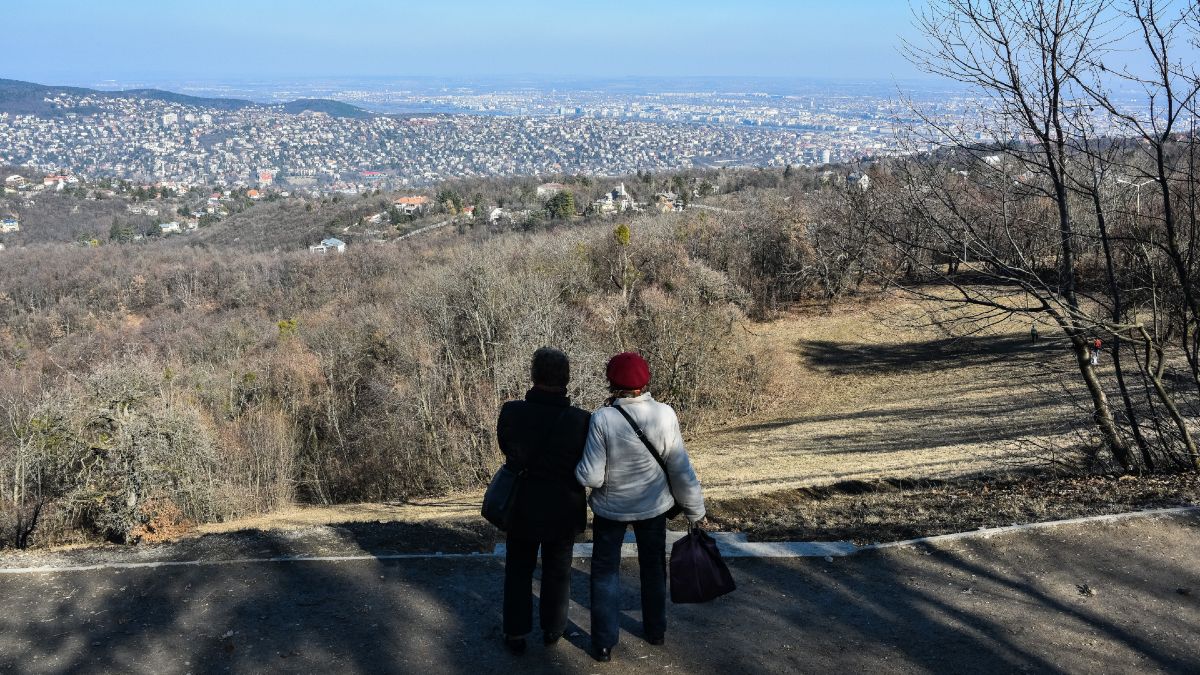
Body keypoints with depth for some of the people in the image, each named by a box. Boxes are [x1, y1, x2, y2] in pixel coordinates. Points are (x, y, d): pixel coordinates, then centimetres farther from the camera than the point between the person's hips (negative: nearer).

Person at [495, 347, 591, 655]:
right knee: (557, 572, 20)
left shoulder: (511, 412, -19)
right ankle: (552, 629, 34)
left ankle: (516, 634, 26)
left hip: (522, 509, 0)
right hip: (563, 511, 0)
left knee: (518, 571, 19)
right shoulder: (581, 420, -22)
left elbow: (508, 448, -5)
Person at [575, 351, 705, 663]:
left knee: (605, 571, 15)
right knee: (653, 566, 23)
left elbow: (591, 477, -20)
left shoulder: (603, 419, -24)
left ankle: (604, 643, 20)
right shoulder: (665, 414, -18)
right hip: (653, 506, 2)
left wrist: (574, 465, 1)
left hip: (611, 509, -2)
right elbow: (681, 469, -10)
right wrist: (695, 509, 2)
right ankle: (655, 630, 39)